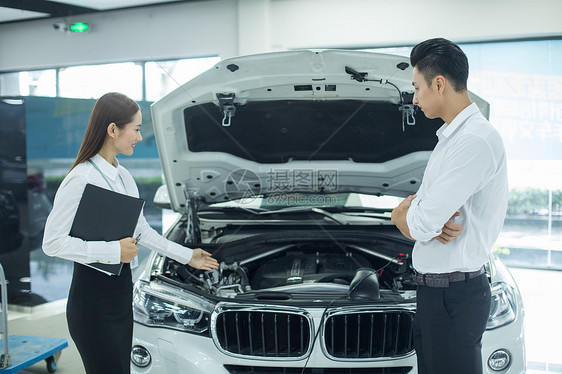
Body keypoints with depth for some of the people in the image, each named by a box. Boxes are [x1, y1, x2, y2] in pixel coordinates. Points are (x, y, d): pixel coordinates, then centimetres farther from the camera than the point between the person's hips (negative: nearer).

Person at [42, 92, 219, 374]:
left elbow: (142, 231, 20)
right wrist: (113, 251, -21)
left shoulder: (123, 176, 11)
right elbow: (53, 242, -20)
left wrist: (188, 256, 24)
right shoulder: (81, 179, -16)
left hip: (121, 292, 9)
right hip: (93, 300, -9)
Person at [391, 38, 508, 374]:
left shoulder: (476, 141, -20)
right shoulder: (450, 137, 14)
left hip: (455, 294, -10)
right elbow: (405, 211, 13)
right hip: (434, 291, 10)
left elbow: (421, 225, -24)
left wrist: (404, 213, -1)